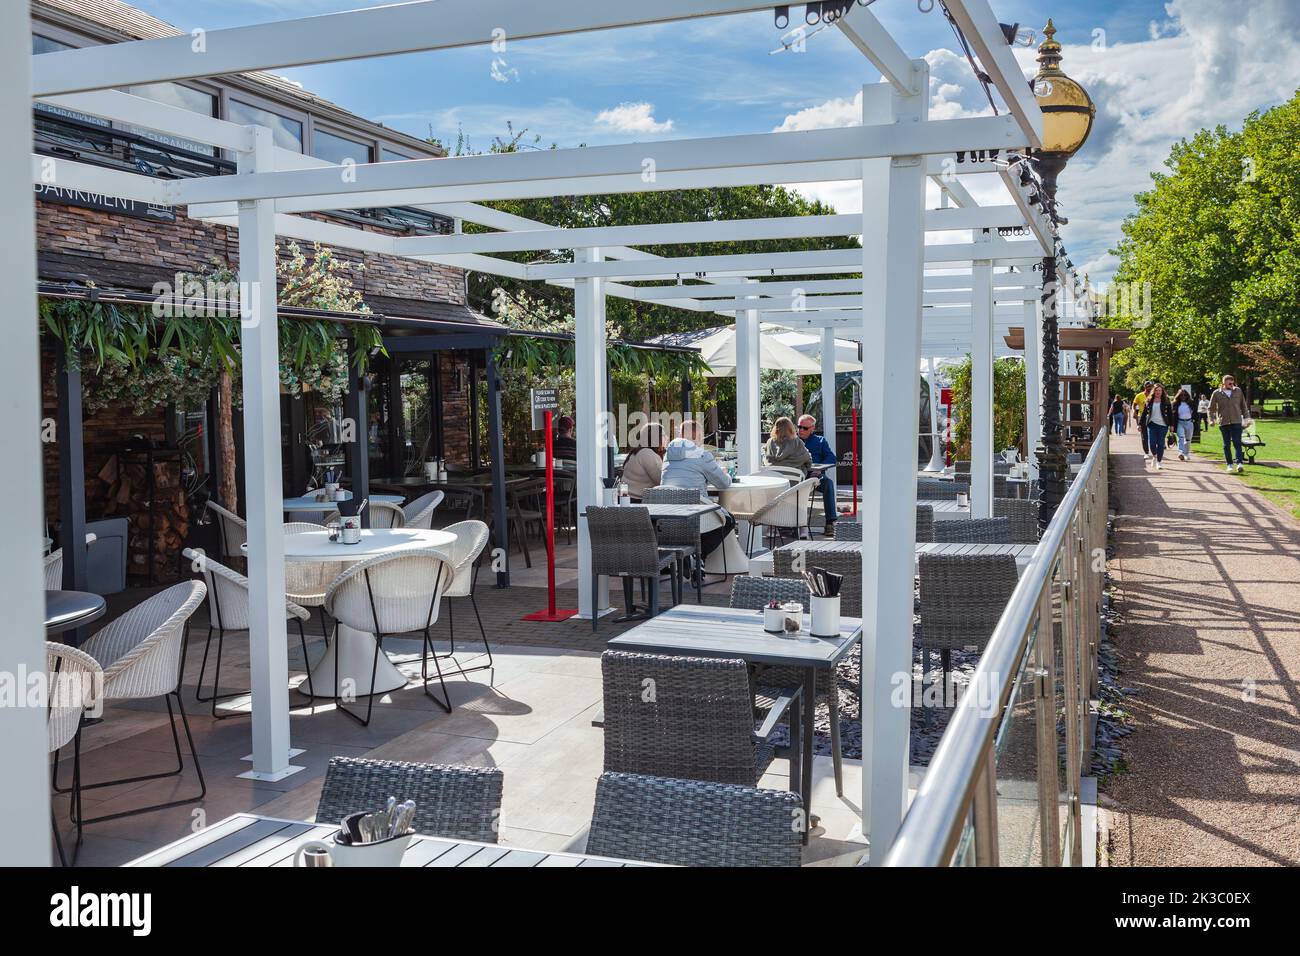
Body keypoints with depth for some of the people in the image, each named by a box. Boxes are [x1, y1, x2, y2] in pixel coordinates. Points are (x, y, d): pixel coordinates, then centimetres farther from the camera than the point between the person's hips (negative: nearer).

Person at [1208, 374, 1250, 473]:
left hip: (1236, 421, 0)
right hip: (1223, 423, 0)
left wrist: (1246, 418, 13)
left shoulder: (1238, 391, 8)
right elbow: (1211, 408, 8)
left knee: (1237, 443, -10)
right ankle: (1229, 464, 14)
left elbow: (1244, 406, 15)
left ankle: (1240, 463, -14)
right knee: (1226, 445, 6)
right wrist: (1212, 419, -4)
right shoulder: (1217, 393, 2)